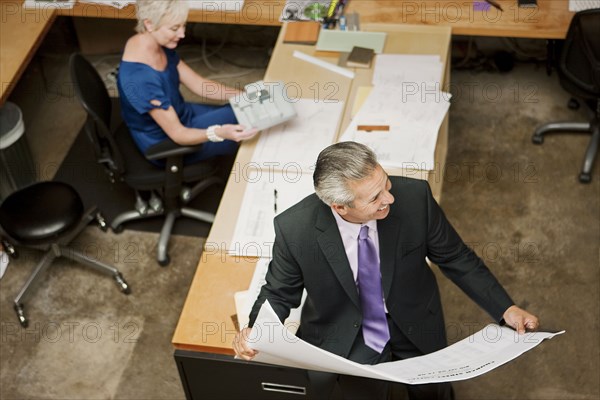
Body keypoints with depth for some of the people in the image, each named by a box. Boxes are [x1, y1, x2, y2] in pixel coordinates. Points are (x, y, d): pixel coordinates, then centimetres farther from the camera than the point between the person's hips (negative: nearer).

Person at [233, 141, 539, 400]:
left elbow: (455, 258, -8)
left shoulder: (415, 196, -24)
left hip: (416, 327, 2)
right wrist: (255, 331, -25)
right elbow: (280, 292, -7)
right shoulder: (294, 228, -26)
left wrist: (505, 309, -12)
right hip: (345, 337, -1)